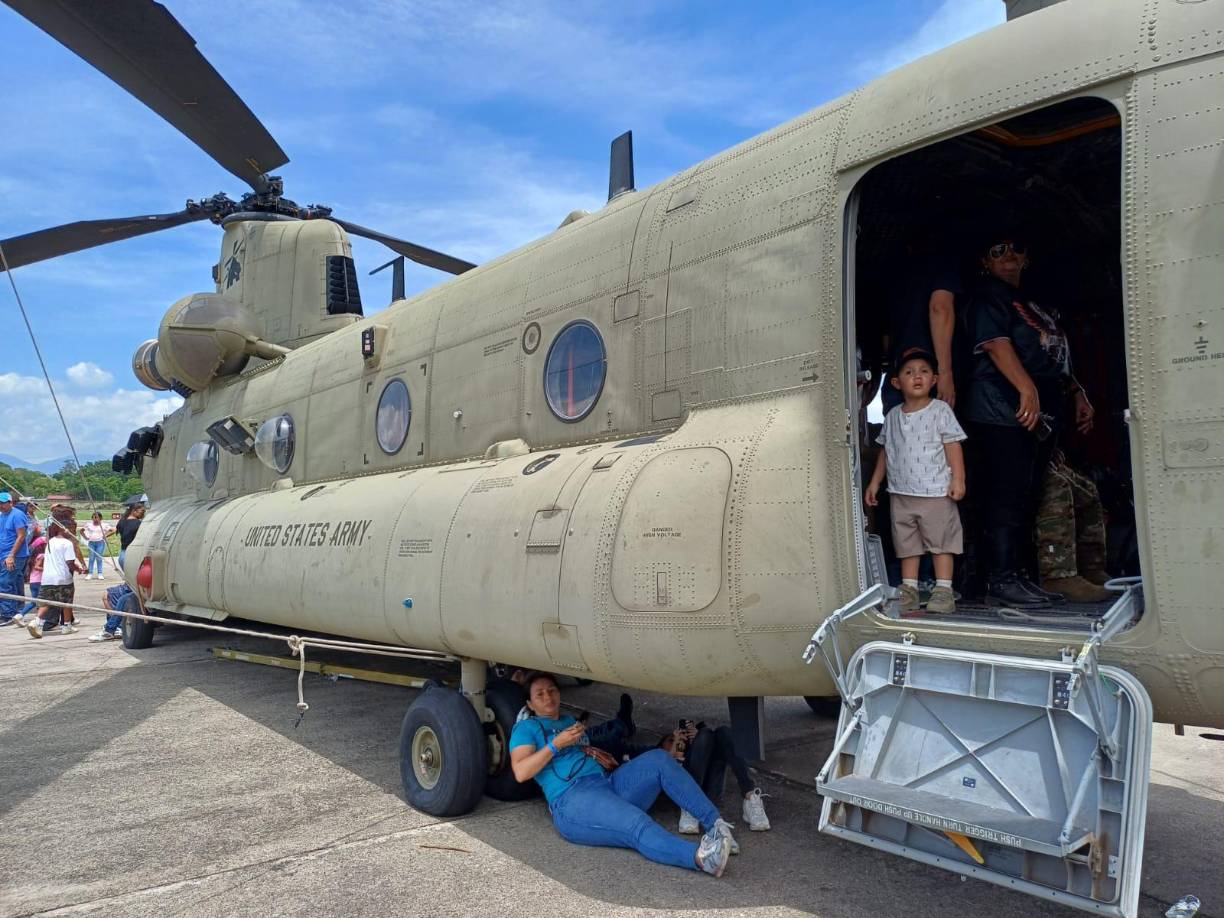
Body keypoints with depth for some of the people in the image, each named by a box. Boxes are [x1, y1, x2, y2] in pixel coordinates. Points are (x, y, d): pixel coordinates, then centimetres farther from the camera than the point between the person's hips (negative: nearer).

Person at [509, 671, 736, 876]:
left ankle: (716, 824, -31)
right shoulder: (526, 727, 12)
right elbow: (520, 773, -2)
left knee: (658, 758, -20)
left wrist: (596, 755, 13)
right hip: (572, 799, -7)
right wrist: (556, 745, -8)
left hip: (609, 782, 7)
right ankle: (700, 857, -60)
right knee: (635, 823, -36)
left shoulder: (570, 721, 32)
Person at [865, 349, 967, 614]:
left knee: (941, 541, 1)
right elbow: (885, 451, 16)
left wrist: (958, 479, -14)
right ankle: (908, 589, 17)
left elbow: (953, 446, -7)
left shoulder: (940, 410, -3)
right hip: (901, 493, 5)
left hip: (935, 491, -4)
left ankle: (944, 590, 7)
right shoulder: (893, 416, 9)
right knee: (906, 542, 10)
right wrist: (875, 482, 15)